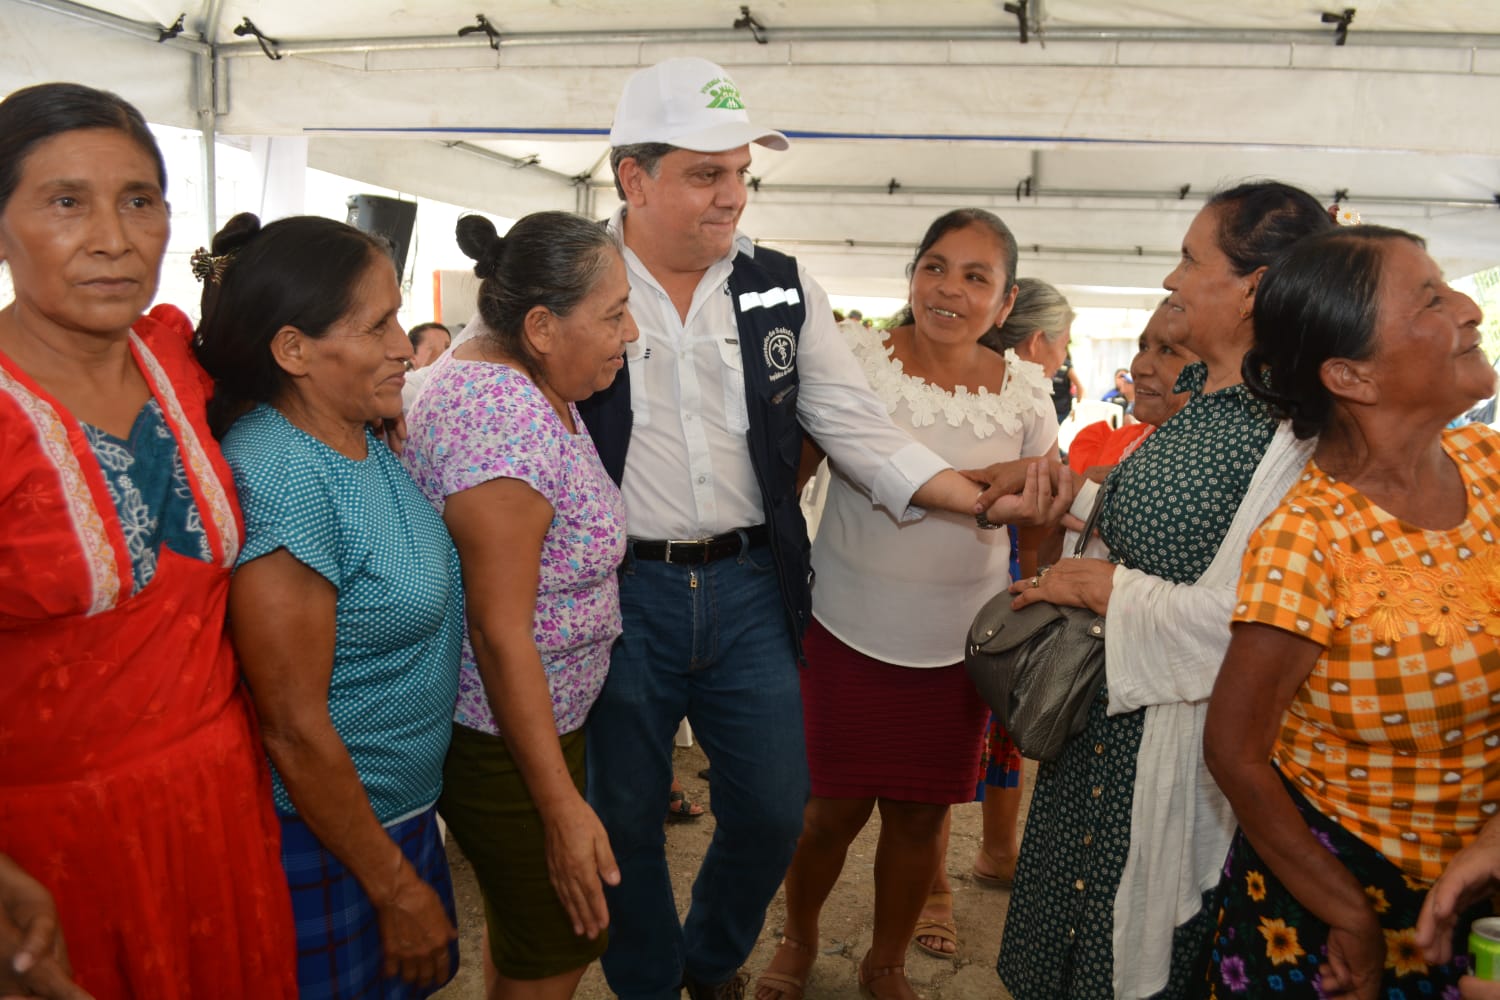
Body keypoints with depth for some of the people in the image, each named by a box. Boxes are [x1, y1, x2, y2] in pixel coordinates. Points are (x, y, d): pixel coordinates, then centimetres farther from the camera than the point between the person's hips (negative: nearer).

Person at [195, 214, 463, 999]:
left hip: (404, 810, 8)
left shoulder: (361, 439, 0)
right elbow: (295, 729, -25)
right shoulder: (283, 478, -27)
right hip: (326, 842, -8)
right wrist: (396, 889, -15)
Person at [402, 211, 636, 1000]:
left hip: (538, 708, 10)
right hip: (503, 732, -10)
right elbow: (500, 634, -27)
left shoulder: (511, 378, 3)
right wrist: (562, 807, -22)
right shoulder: (510, 422, -29)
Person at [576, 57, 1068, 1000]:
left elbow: (856, 425, 2)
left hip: (751, 585, 3)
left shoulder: (783, 289, 3)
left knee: (773, 812, 13)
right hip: (618, 591, -2)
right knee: (624, 821, 12)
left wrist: (977, 496, -11)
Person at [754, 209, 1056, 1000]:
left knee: (921, 814, 13)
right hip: (845, 632, -2)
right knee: (832, 809, 8)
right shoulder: (855, 362, -9)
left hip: (956, 645, 2)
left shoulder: (1026, 392, -2)